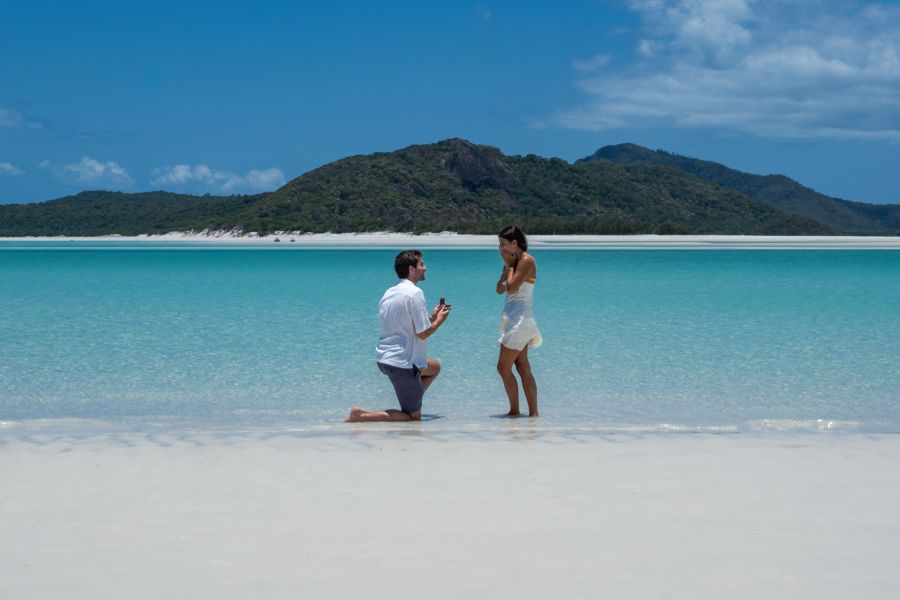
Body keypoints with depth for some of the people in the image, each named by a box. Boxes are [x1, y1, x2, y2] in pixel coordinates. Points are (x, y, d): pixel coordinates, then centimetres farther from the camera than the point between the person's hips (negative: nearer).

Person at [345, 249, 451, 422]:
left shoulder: (389, 293, 11)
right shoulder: (415, 293, -16)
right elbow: (423, 333, -17)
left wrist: (432, 317, 19)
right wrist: (440, 319, 2)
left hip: (384, 358, 9)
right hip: (402, 363, -9)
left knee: (435, 367, 32)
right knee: (414, 417, 0)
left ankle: (413, 402, 22)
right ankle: (361, 416, -11)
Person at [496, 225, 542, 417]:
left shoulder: (526, 261, -13)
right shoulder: (515, 261, 16)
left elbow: (512, 288, -21)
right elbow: (500, 289, 13)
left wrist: (510, 265, -8)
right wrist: (507, 266, 3)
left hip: (520, 319, -10)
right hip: (514, 319, 10)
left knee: (503, 367, -7)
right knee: (523, 367, 7)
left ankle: (514, 411, 0)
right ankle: (533, 412, 7)